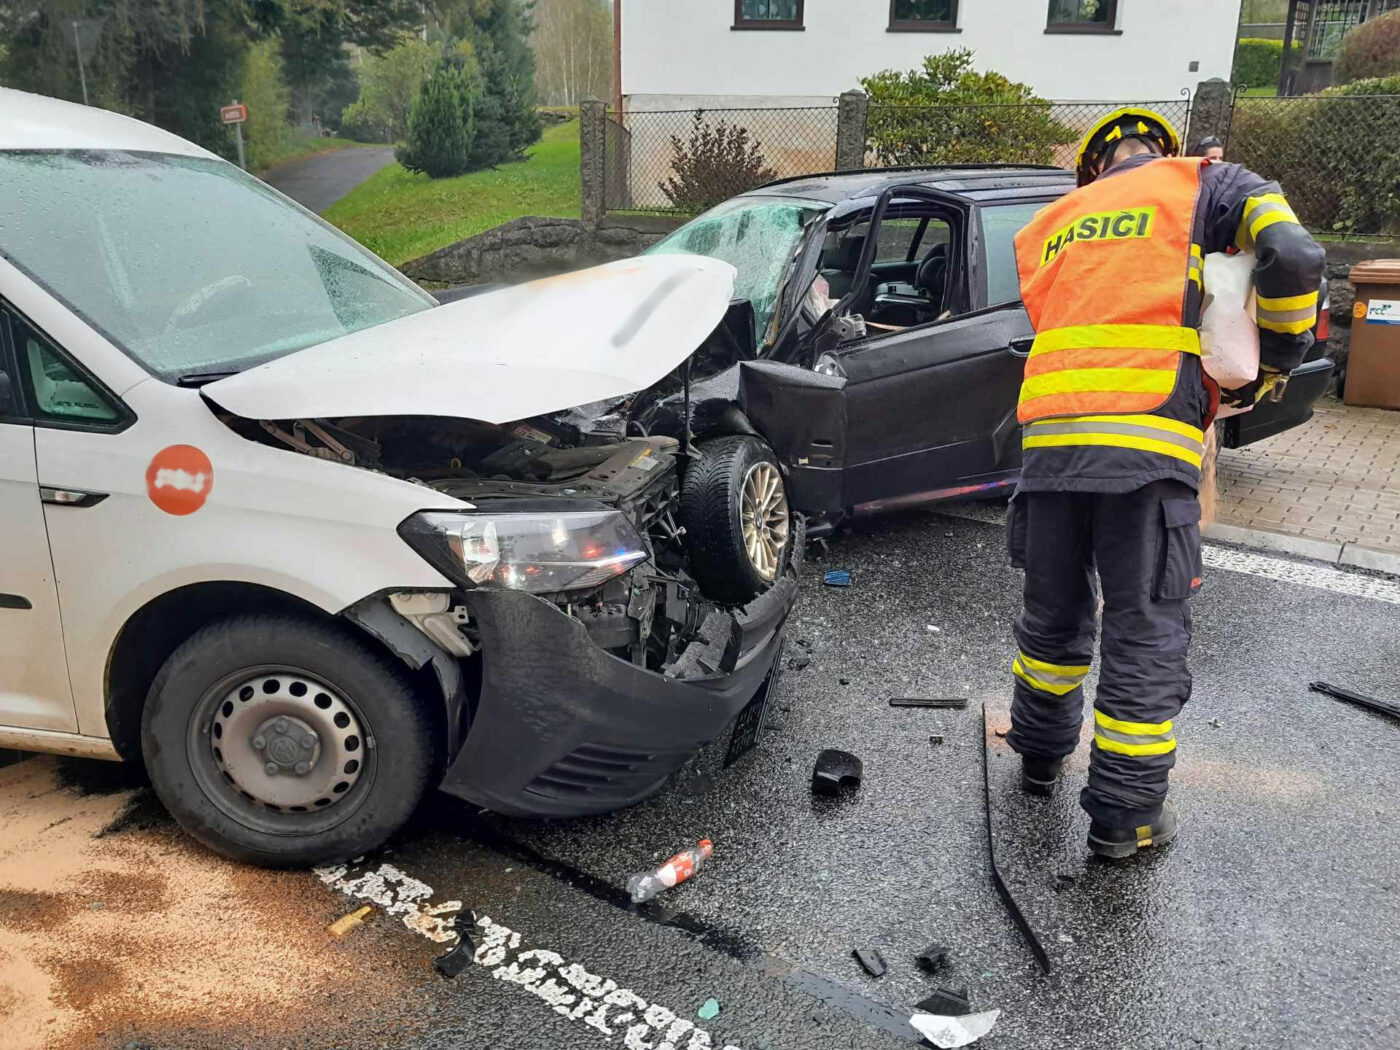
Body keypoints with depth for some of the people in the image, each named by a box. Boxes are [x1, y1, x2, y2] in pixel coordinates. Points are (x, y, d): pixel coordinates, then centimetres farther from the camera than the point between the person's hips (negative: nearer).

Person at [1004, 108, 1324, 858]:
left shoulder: (1049, 223, 26)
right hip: (1146, 438, -4)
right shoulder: (1208, 185, 14)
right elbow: (1294, 258, -3)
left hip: (1049, 433, 4)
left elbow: (1064, 319, 17)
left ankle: (1041, 753, 39)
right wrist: (1274, 364, 12)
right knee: (1146, 631, 5)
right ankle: (1123, 815, 14)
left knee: (1053, 610, 20)